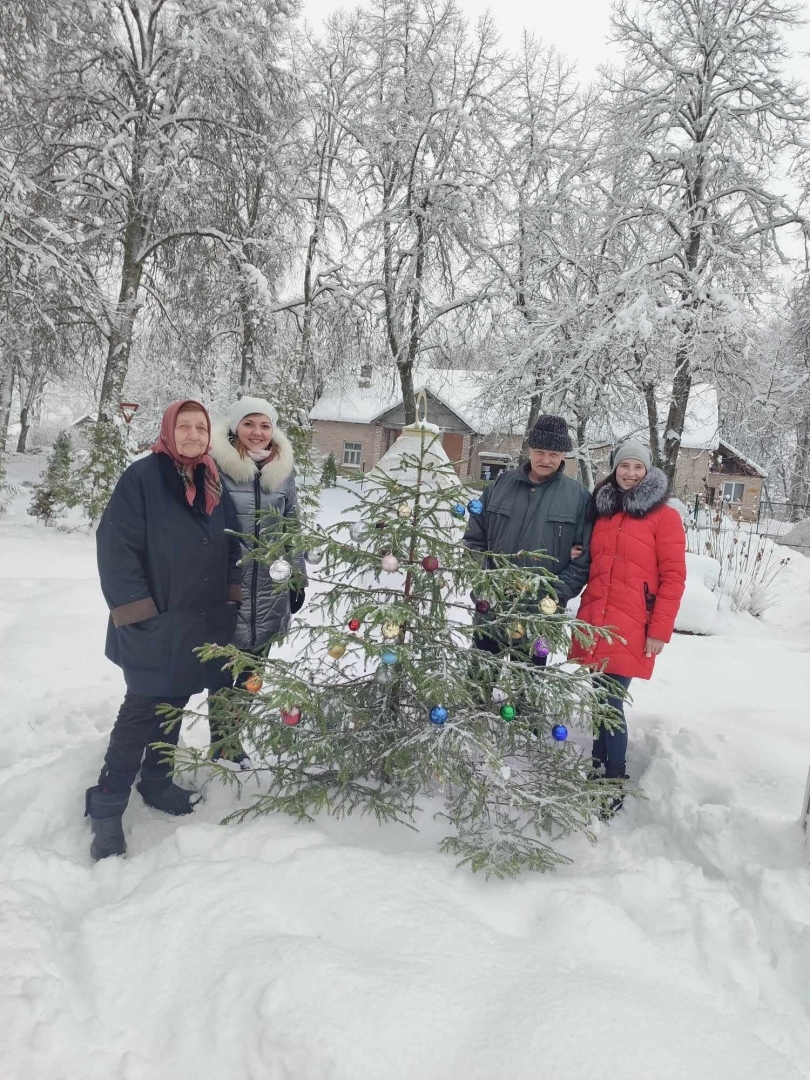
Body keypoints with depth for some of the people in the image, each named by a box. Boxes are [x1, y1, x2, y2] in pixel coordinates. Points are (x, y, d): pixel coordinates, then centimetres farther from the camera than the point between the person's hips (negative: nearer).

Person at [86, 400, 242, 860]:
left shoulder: (213, 482, 7)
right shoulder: (143, 477, -11)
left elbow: (231, 544, 15)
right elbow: (115, 546, -14)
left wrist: (232, 596, 7)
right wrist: (137, 611, -17)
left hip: (203, 622, 6)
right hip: (156, 625, -6)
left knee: (173, 705, 17)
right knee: (143, 710, -1)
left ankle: (157, 781, 33)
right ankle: (107, 807, 12)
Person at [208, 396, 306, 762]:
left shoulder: (283, 471, 7)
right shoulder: (216, 465, -7)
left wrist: (298, 577, 12)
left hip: (270, 589, 4)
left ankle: (232, 736, 29)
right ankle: (219, 741, 21)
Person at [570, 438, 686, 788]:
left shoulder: (664, 516, -2)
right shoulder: (603, 511, 15)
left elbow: (673, 577, -6)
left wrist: (660, 629, -10)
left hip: (630, 629, -5)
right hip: (593, 624, 5)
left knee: (611, 703, -7)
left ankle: (614, 782, 8)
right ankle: (599, 770, 26)